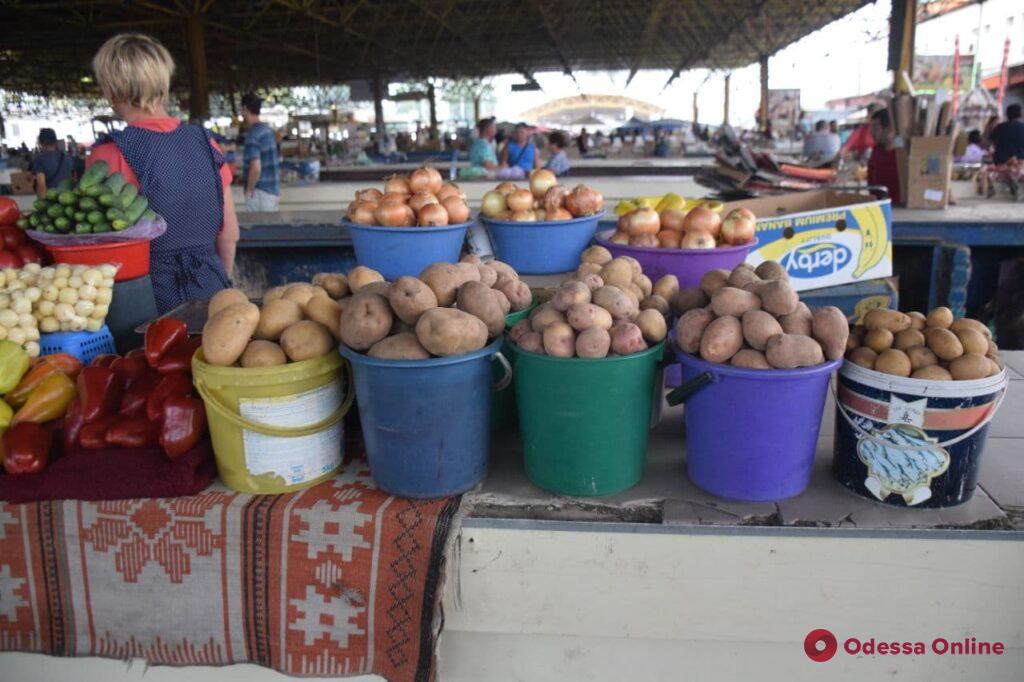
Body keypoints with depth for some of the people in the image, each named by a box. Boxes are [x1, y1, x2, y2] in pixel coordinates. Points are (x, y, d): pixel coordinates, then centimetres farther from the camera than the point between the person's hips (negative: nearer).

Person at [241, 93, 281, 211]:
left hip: (260, 192, -8)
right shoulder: (268, 129, 11)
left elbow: (256, 167, -26)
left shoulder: (252, 134, -16)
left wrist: (249, 190, -13)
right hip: (274, 190, 8)